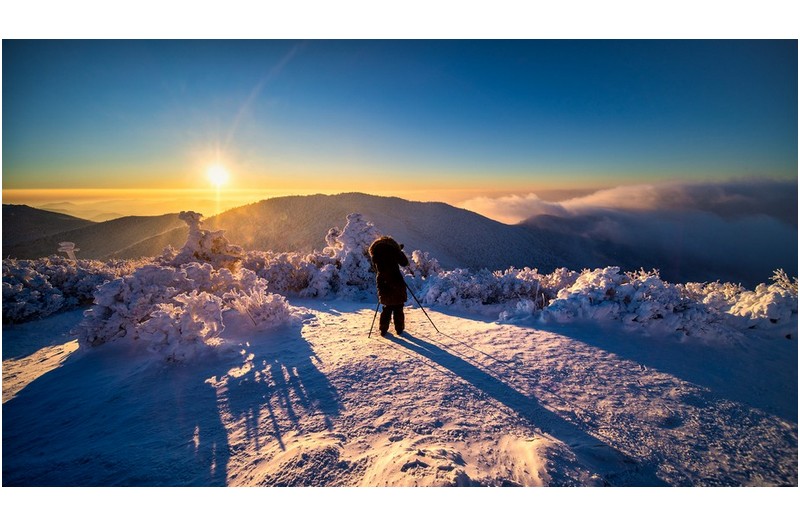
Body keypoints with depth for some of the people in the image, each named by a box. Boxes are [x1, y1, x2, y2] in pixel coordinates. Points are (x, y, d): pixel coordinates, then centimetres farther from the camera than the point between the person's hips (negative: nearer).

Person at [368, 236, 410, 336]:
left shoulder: (375, 253, 5)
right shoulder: (393, 250, -6)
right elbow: (404, 263, 0)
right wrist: (400, 251, 14)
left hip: (383, 283, 4)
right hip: (396, 283, -4)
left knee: (387, 307, 16)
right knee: (398, 307, 9)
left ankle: (383, 329, 12)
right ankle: (399, 329, 13)